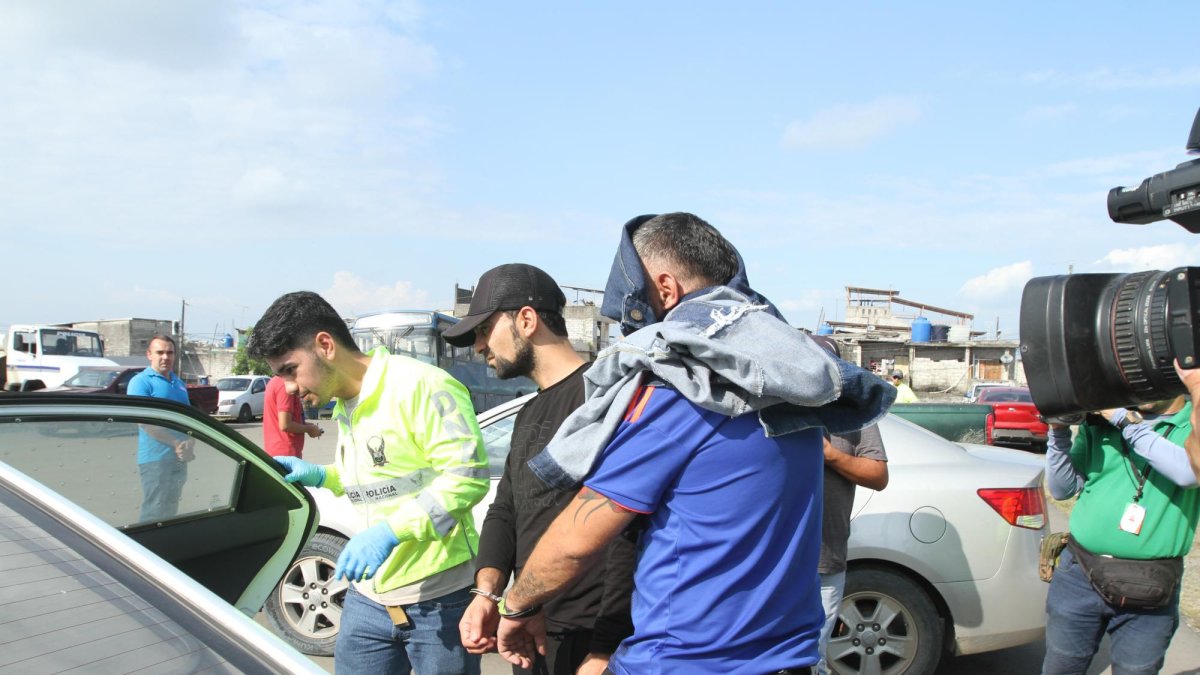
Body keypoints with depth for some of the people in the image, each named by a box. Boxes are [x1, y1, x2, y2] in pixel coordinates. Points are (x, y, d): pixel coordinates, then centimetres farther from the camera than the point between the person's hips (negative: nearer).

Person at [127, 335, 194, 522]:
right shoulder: (141, 382, -7)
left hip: (179, 459, 7)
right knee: (154, 514, -7)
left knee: (170, 511, 15)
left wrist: (188, 443, -2)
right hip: (156, 458, -7)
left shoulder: (179, 383, 15)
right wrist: (176, 442, -22)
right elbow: (144, 421, -17)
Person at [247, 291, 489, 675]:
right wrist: (319, 476, 8)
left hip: (439, 601, -7)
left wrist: (390, 531, -27)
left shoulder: (420, 385, -16)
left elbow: (468, 474, -21)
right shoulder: (345, 406, 12)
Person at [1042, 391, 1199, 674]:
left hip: (1149, 594, -2)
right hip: (1079, 577, 2)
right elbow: (1062, 488, 6)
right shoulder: (1099, 421, 5)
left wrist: (1126, 421, -21)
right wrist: (1059, 431, -8)